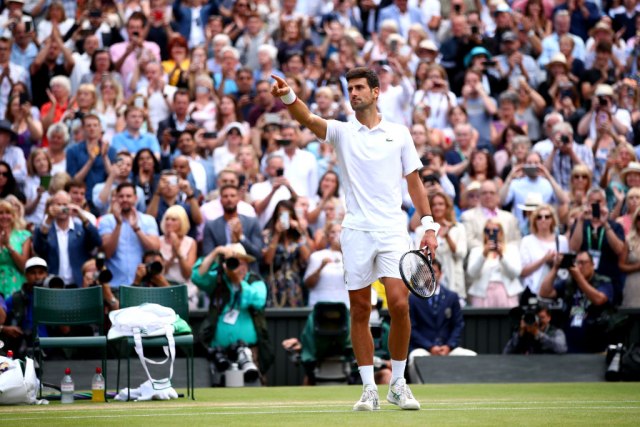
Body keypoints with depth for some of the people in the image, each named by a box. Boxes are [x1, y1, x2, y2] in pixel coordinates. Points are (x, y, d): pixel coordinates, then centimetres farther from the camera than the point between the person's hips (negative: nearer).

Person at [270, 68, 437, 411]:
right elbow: (308, 120, -13)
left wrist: (429, 226, 5)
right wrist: (288, 97, -33)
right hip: (356, 232, 1)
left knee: (399, 304, -11)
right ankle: (368, 388, 9)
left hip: (393, 231, -1)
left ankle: (398, 383, 4)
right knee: (359, 311, 2)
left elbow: (414, 181, 13)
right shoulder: (342, 132, 7)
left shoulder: (399, 134, 9)